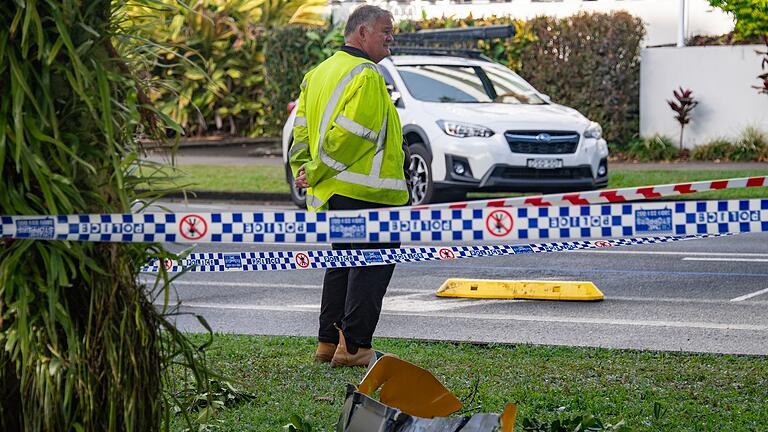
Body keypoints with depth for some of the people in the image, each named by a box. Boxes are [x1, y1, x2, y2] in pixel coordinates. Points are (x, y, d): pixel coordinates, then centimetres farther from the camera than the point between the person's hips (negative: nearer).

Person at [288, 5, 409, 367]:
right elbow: (350, 133, -21)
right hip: (364, 191, -9)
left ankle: (329, 343, 18)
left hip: (332, 192, 10)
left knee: (343, 262, 17)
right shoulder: (365, 75, -14)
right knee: (373, 265, -5)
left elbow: (302, 129, 15)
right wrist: (316, 174, -13)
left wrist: (304, 170, 8)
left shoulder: (319, 73, 17)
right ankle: (353, 346, -8)